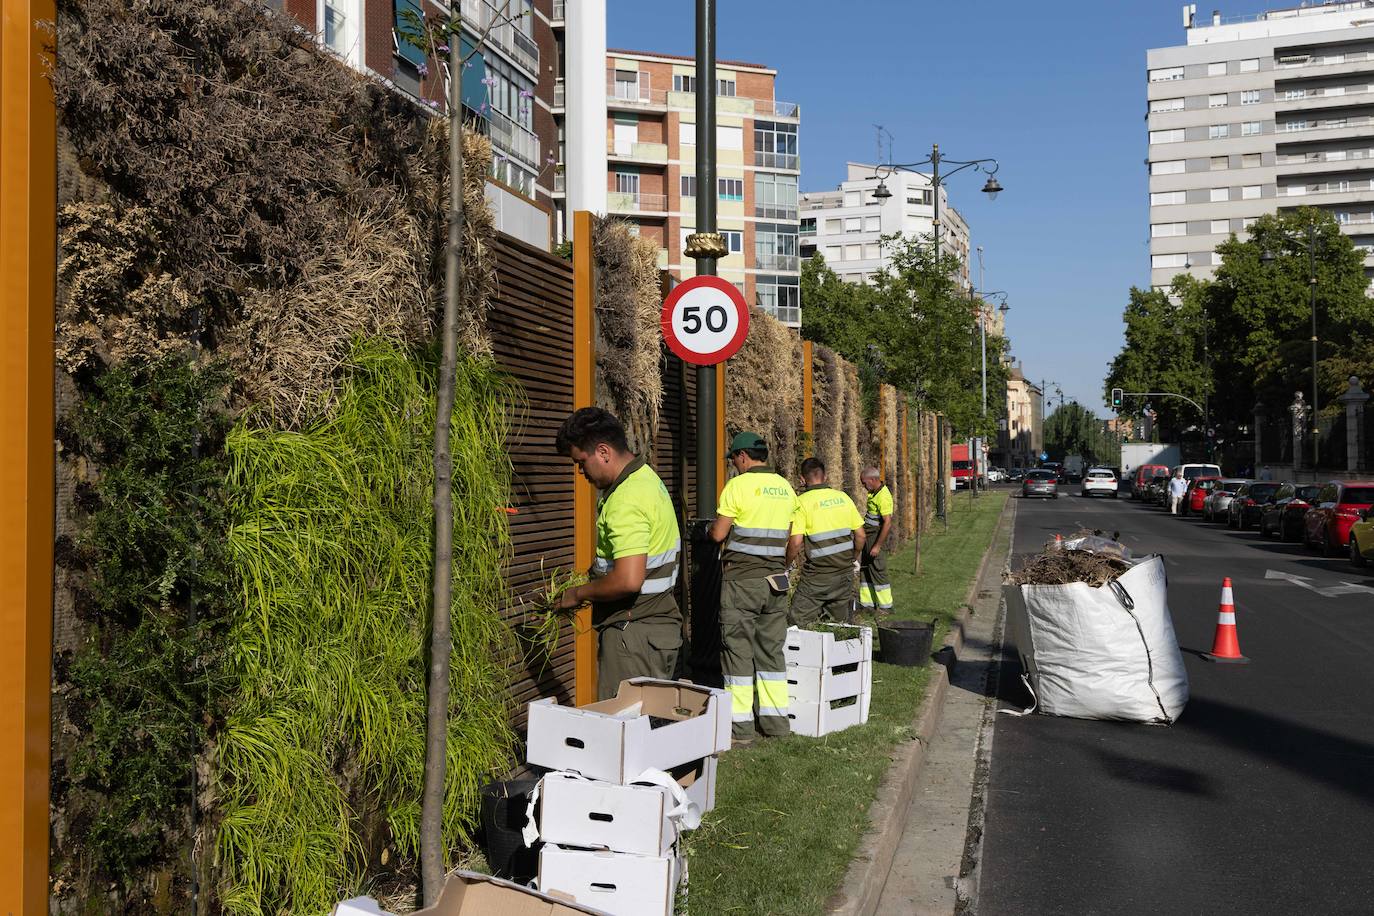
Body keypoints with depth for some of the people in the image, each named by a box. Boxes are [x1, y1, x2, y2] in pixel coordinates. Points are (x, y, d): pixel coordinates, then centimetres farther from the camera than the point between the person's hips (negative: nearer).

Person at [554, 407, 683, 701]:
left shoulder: (626, 502, -22)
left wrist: (579, 594, -14)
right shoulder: (647, 477, 11)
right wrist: (593, 575, 15)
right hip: (659, 623, 10)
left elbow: (628, 581, -30)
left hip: (634, 633, -10)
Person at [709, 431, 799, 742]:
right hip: (775, 580, 6)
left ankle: (740, 724, 4)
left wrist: (712, 525, 11)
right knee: (772, 649, 12)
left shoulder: (738, 486, -11)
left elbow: (718, 534, -10)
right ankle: (775, 719, 16)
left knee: (738, 649, 1)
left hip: (741, 580, -6)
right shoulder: (786, 489, 9)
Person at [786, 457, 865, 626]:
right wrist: (854, 558, 25)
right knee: (842, 625, 15)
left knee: (797, 624, -1)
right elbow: (860, 535, 8)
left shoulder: (802, 501, -8)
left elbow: (796, 542, -15)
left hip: (817, 576, -5)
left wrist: (786, 567, 0)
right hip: (845, 573, 5)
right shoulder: (843, 497, 6)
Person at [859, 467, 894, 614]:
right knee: (865, 570, 11)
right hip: (868, 536, 10)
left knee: (877, 570, -6)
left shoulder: (883, 497, -22)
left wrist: (877, 546, -26)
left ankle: (886, 606, 2)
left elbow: (887, 523, -26)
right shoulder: (874, 492, 8)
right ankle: (867, 603, 18)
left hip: (877, 537, -10)